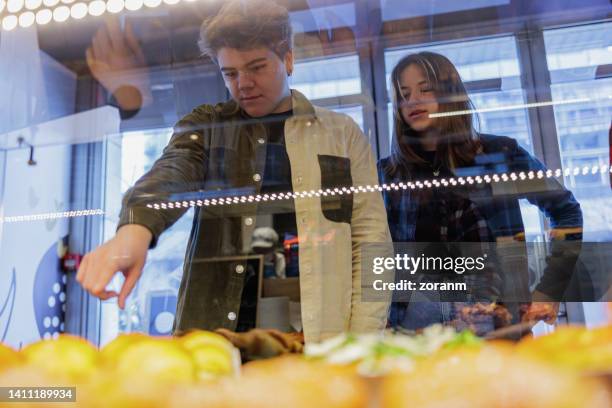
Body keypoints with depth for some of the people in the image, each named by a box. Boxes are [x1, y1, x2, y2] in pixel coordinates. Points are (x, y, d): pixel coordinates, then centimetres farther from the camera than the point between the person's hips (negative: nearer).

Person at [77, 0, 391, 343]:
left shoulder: (343, 133, 6)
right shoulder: (205, 126, 9)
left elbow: (371, 238, 1)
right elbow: (170, 174, -10)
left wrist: (362, 345, -9)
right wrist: (136, 229, -32)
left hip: (320, 333, 0)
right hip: (214, 330, 1)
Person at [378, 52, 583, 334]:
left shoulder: (499, 153, 3)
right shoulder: (388, 173, 6)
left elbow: (567, 212, 11)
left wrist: (550, 289, 7)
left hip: (495, 312, 0)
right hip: (416, 311, 1)